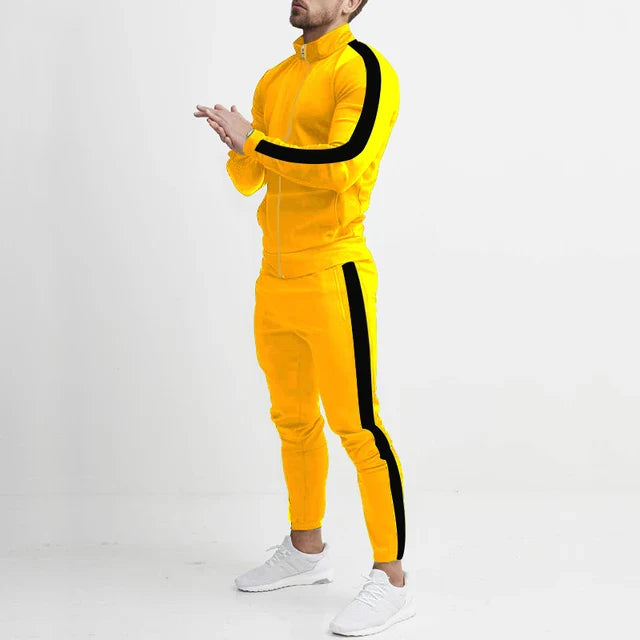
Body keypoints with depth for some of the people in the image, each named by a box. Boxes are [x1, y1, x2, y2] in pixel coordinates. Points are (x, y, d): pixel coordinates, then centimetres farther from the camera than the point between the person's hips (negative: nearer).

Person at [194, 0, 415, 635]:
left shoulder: (365, 70, -8)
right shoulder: (275, 80, 16)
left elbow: (344, 164, -23)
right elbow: (248, 181, 17)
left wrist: (253, 142, -16)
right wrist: (238, 149, -5)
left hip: (331, 277, -8)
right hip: (274, 277, 8)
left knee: (356, 426, -7)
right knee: (293, 420, 16)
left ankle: (390, 580, 1)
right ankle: (307, 550, 32)